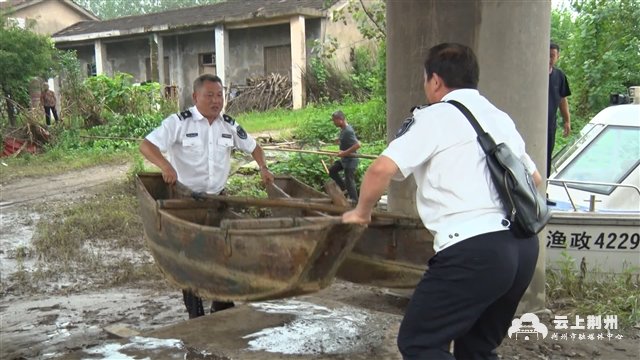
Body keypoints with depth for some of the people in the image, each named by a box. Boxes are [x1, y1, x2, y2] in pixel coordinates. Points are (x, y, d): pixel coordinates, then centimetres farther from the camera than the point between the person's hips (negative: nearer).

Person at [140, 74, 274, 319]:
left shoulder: (229, 125, 6)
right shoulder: (179, 122, -10)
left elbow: (253, 147, 19)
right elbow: (146, 146, -17)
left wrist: (263, 168, 1)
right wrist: (164, 165, -35)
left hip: (218, 198, 5)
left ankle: (223, 309, 24)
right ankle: (195, 314, 14)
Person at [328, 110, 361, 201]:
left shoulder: (348, 131, -24)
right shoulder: (343, 129, 4)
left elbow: (357, 145, -32)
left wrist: (344, 152, -28)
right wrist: (340, 141, 9)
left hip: (350, 160, -10)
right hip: (344, 159, 10)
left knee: (349, 181, -2)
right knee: (332, 170, 18)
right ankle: (343, 187, 26)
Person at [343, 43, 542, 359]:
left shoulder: (436, 116, -2)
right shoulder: (501, 118, 21)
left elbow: (382, 168, -14)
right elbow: (534, 179, 32)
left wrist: (362, 212, 3)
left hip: (473, 250, -8)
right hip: (523, 245, 8)